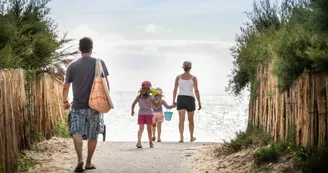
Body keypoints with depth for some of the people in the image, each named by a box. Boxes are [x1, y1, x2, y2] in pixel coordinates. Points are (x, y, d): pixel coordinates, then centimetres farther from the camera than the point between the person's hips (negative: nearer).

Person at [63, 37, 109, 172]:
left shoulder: (73, 66, 1)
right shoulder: (99, 63, -2)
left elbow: (66, 87, 6)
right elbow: (106, 84, 1)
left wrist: (65, 101, 21)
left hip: (77, 105, 0)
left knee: (77, 132, -3)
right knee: (92, 136, 10)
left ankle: (80, 159, -23)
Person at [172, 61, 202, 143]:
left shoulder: (178, 77, 3)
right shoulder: (193, 78, -2)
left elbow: (175, 90, 4)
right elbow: (196, 91, -5)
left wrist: (173, 100, 13)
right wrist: (199, 103, -1)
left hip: (180, 99, 1)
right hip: (190, 99, -1)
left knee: (181, 119, -4)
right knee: (191, 120, 14)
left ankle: (181, 137, -17)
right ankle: (192, 137, 27)